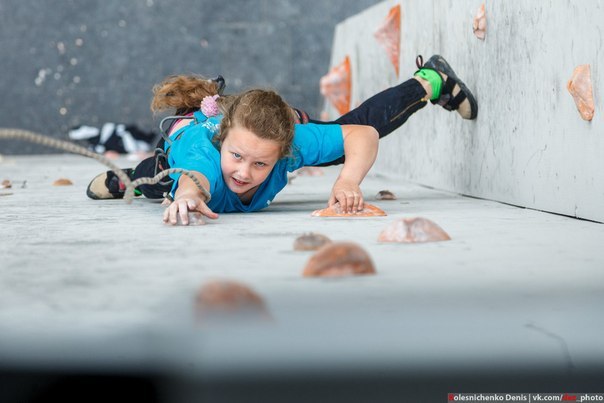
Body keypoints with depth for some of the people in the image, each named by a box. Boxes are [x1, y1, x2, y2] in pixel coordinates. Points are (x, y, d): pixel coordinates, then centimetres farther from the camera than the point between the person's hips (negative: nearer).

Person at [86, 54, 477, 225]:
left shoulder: (294, 141, -46)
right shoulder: (201, 149, -53)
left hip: (270, 122, 2)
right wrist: (189, 194, -102)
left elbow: (362, 134, -35)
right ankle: (122, 177, 72)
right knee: (154, 183, 35)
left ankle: (431, 81, 51)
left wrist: (348, 182, -54)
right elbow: (194, 175, -77)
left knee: (359, 121, 23)